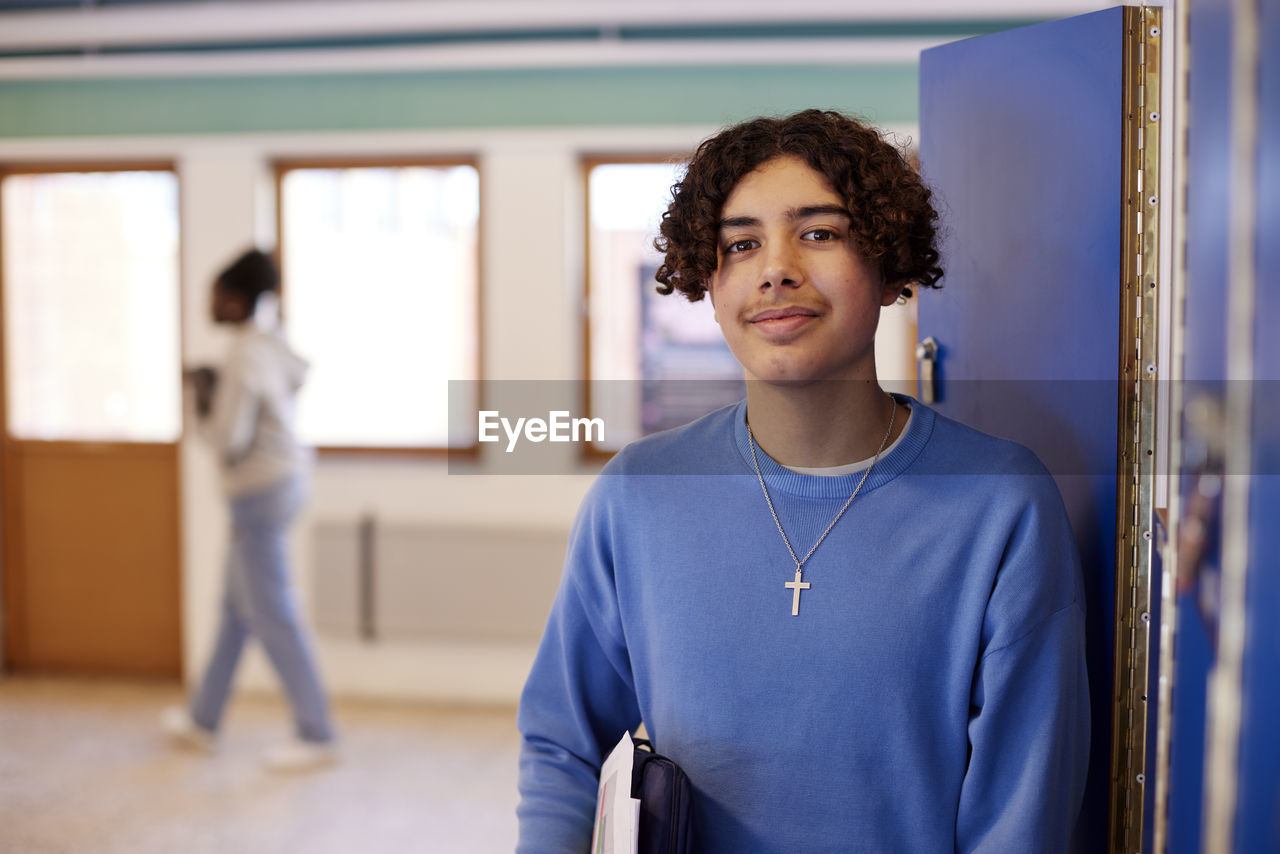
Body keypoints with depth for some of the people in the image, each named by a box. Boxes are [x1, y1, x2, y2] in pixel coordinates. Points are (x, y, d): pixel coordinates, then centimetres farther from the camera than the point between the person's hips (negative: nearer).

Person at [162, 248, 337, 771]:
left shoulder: (244, 360, -22)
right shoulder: (268, 340, 5)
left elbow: (229, 442, -25)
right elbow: (299, 375, 24)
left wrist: (204, 398, -8)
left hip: (261, 492, -10)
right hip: (286, 473, 10)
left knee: (272, 617, -1)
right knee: (237, 607, 19)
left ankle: (316, 736, 7)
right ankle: (202, 720, 34)